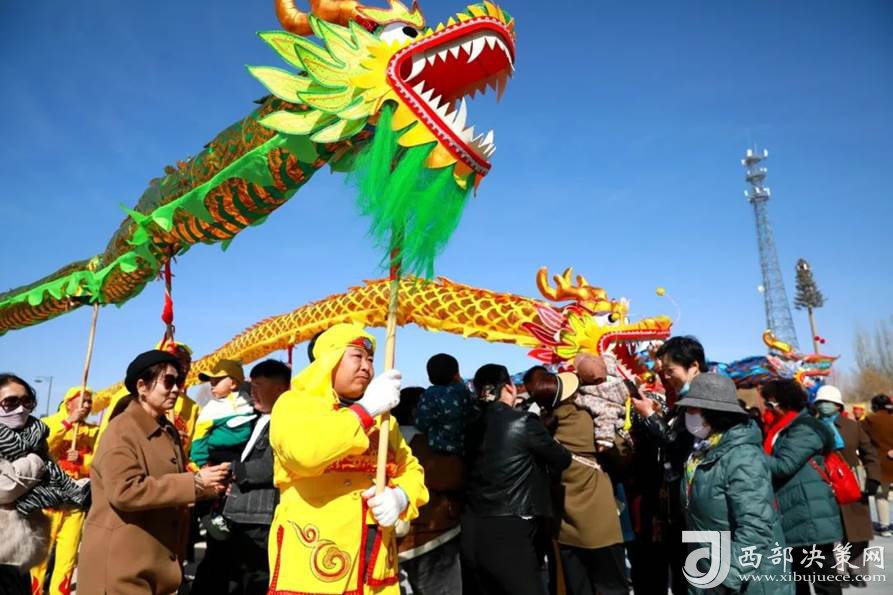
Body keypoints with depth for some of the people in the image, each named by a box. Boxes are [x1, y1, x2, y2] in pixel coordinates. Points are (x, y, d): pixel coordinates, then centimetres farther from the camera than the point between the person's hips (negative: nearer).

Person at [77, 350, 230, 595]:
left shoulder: (169, 431, 11)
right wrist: (194, 483, -25)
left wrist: (204, 486, 2)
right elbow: (124, 491, -26)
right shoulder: (122, 430, -14)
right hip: (121, 564, -8)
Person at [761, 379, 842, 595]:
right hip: (792, 519, 9)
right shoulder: (782, 430, 14)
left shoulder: (804, 429, -14)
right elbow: (769, 460, 16)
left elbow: (783, 466, -22)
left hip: (810, 520, -9)